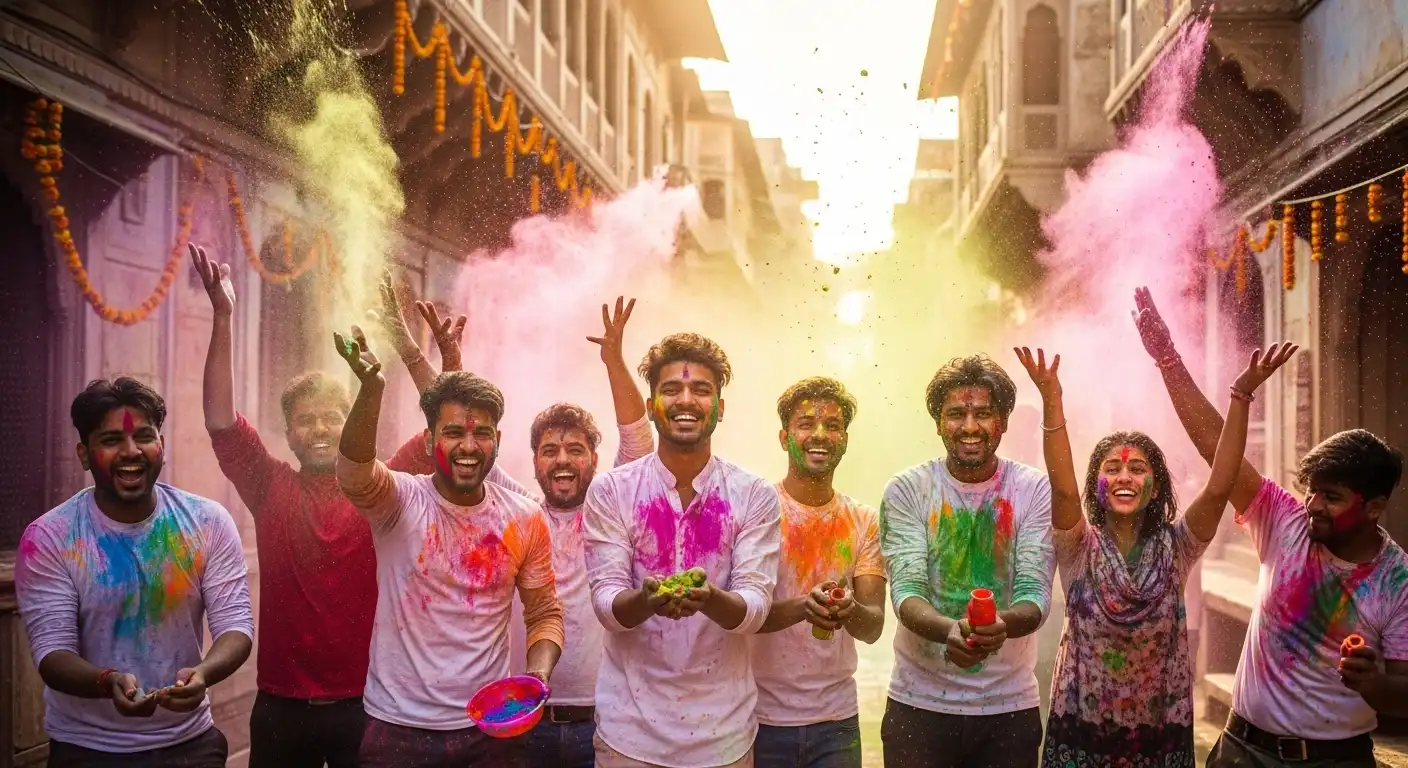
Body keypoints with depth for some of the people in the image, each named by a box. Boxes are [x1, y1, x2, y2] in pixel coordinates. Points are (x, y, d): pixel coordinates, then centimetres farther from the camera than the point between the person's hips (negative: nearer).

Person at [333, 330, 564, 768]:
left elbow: (544, 613, 9)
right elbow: (353, 472, -29)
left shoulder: (526, 520, 0)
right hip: (398, 727, -2)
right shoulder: (399, 501, -8)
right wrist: (371, 388, -45)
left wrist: (539, 675, -10)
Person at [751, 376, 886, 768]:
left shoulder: (864, 521, 3)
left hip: (836, 719, 3)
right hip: (761, 717, -3)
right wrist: (802, 607, -31)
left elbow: (873, 626, -4)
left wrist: (850, 612, -27)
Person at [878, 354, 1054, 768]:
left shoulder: (1034, 489, -5)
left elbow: (1035, 594, -10)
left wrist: (1001, 623, -33)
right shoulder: (906, 489, -6)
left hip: (1010, 704, 1)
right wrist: (949, 630, -34)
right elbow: (906, 591, -13)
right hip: (920, 702, 0)